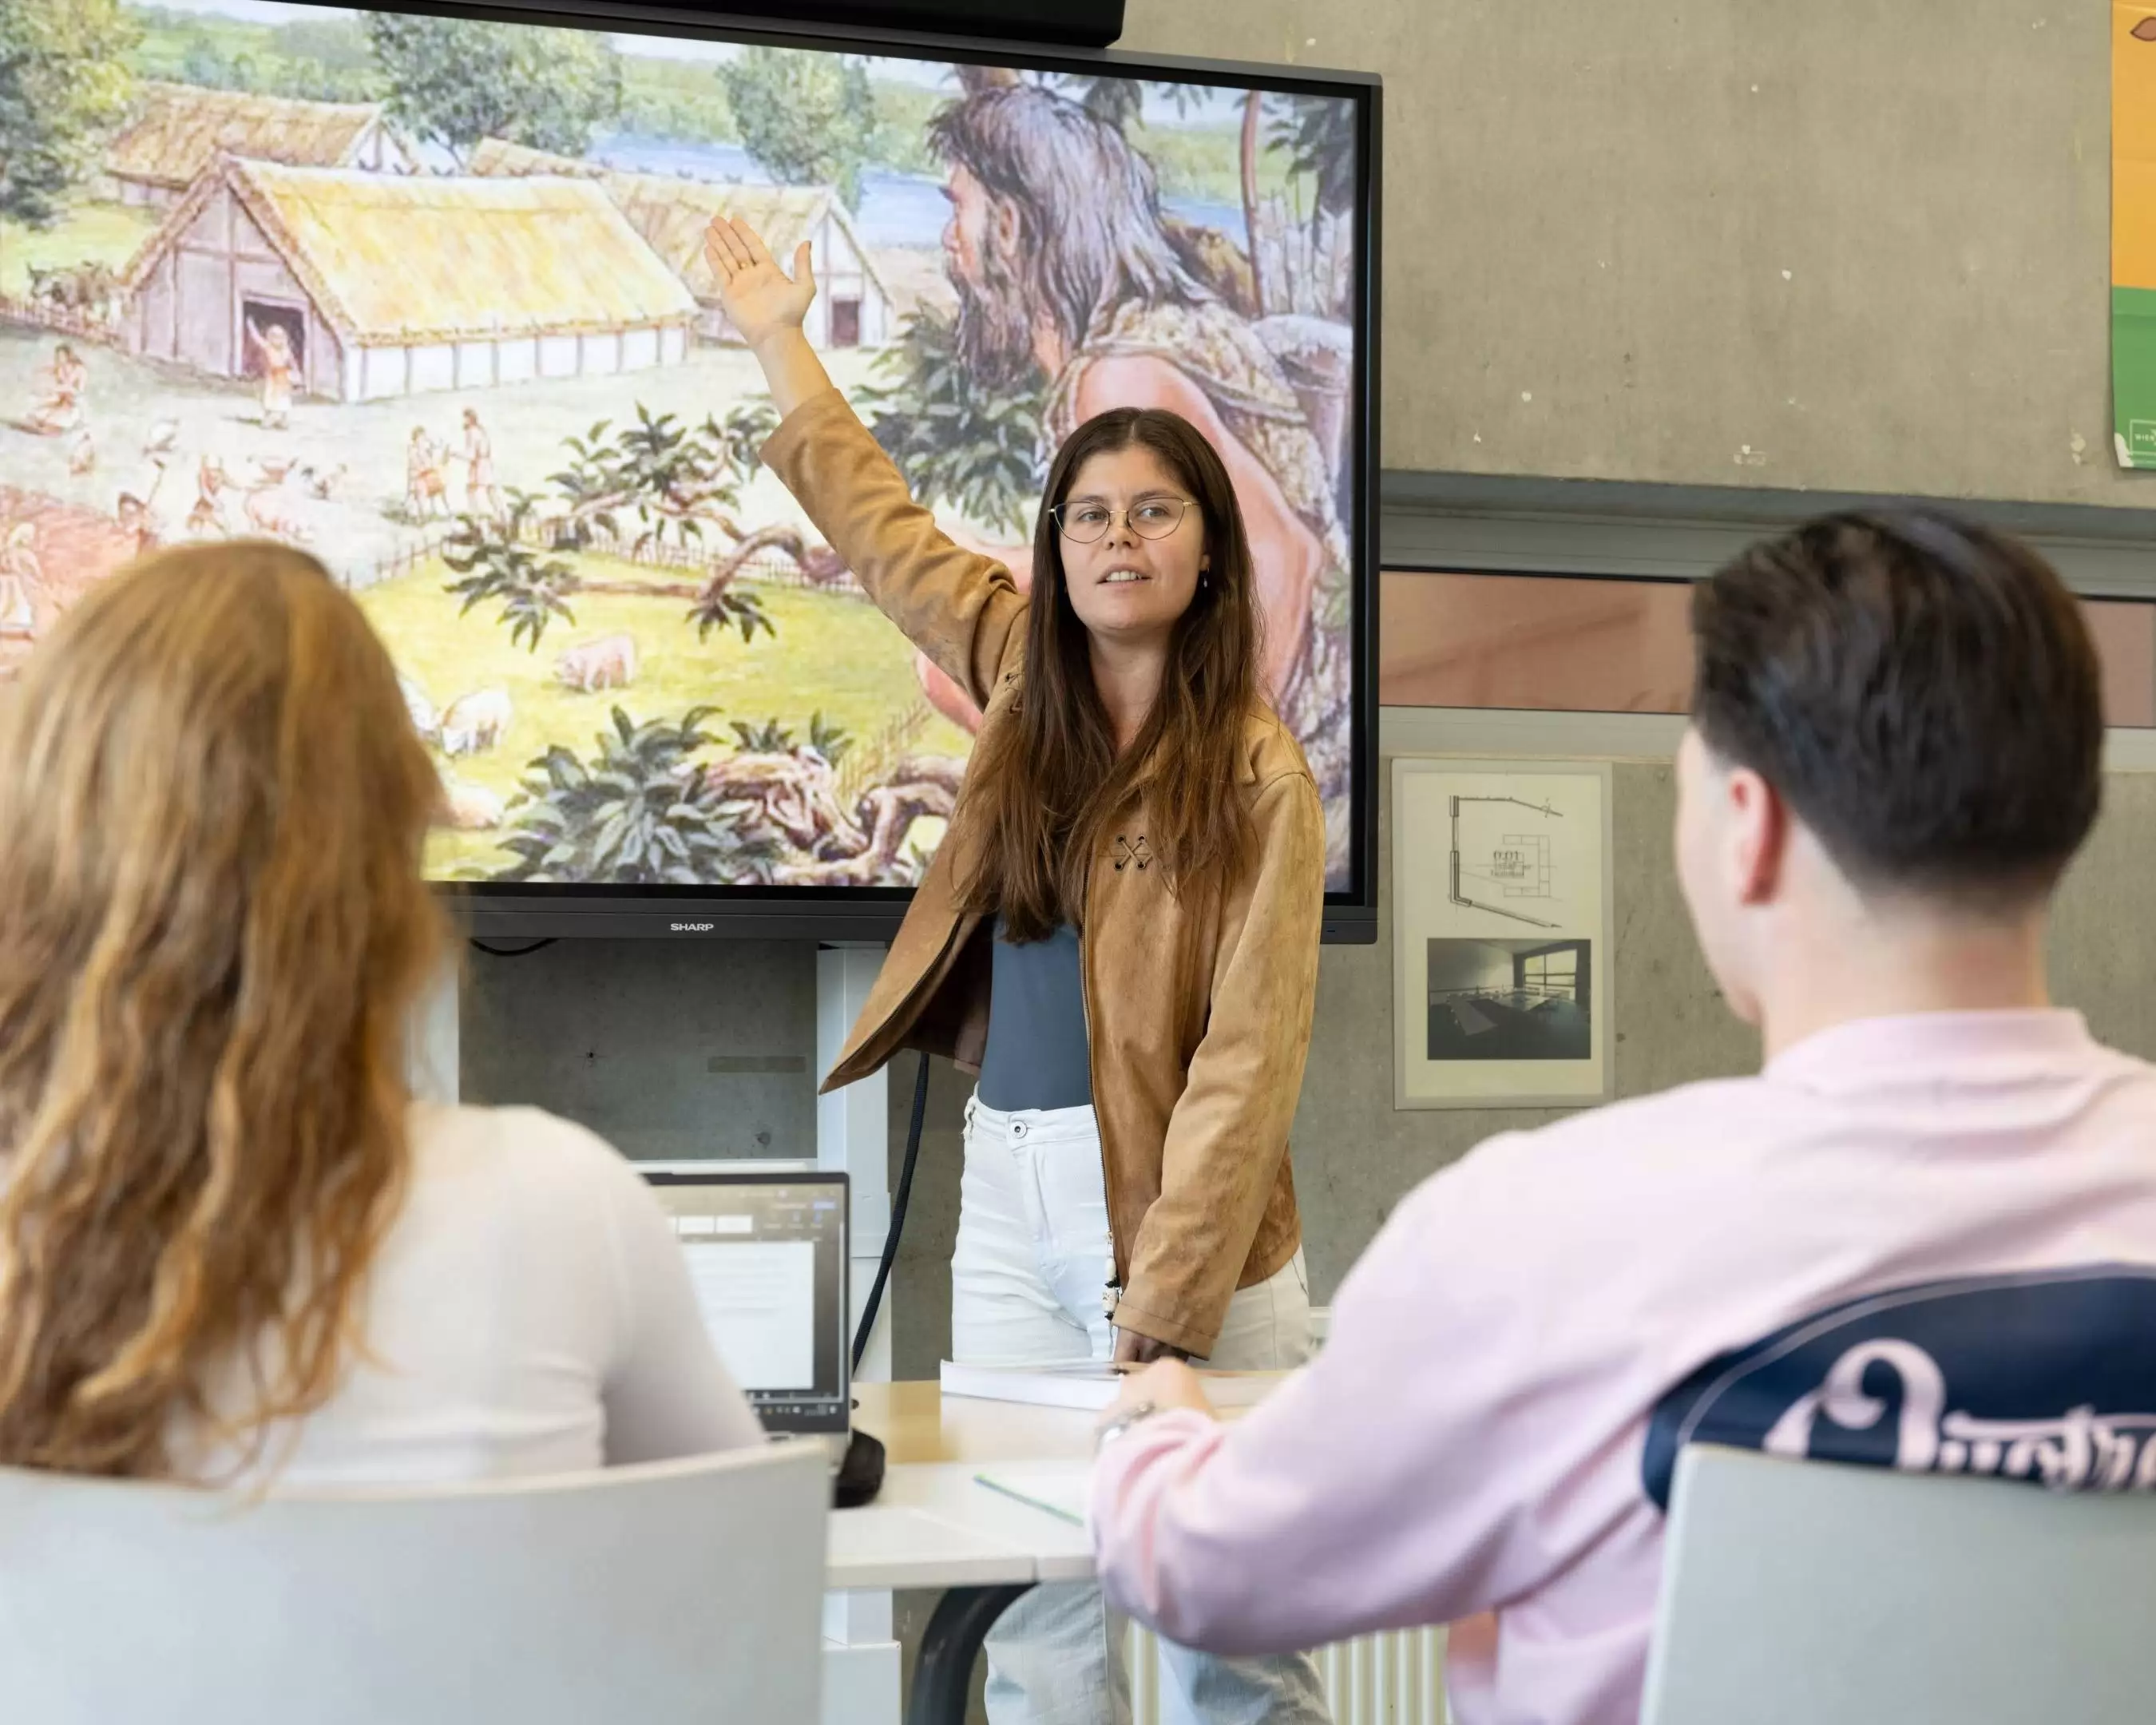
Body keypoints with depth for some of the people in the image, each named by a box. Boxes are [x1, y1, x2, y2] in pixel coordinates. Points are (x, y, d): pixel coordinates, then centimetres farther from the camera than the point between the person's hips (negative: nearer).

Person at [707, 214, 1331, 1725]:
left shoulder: (1255, 776, -8)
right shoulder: (1025, 679, 9)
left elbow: (1246, 1061, -13)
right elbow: (884, 530, 26)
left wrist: (1165, 1310, -19)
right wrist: (781, 344, 34)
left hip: (1177, 1200, -5)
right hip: (1009, 1191, 5)